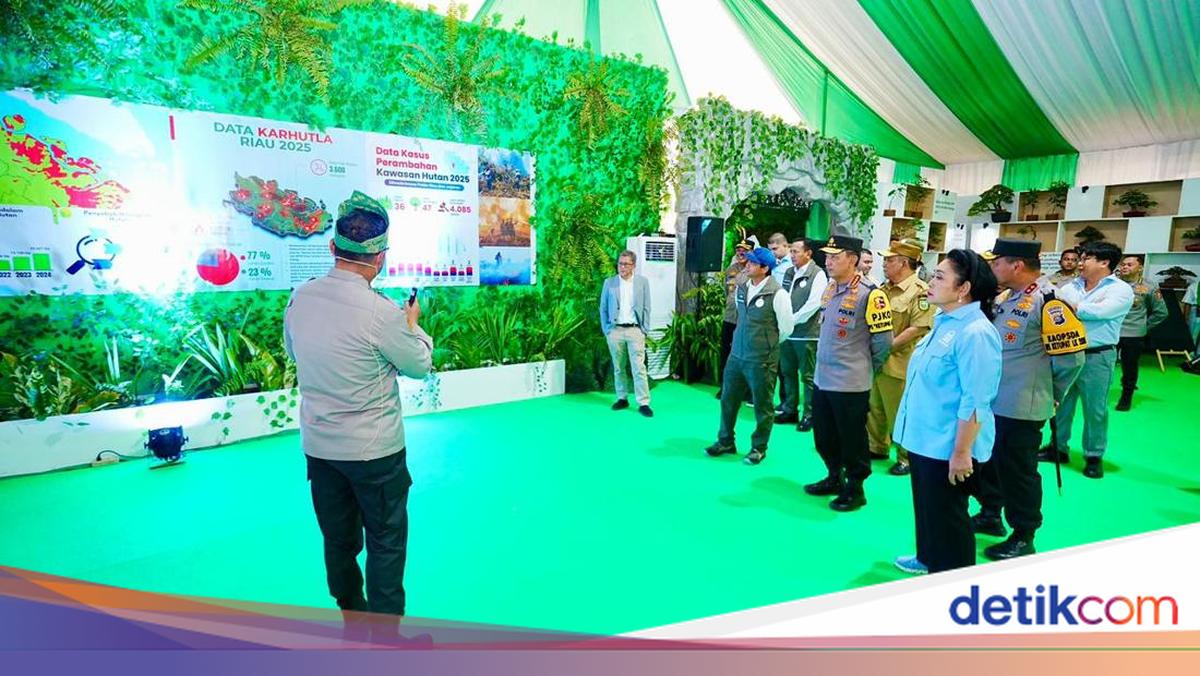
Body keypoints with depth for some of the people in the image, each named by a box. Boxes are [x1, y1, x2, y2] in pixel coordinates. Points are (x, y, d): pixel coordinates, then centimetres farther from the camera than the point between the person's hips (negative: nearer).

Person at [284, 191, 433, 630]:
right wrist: (413, 325, 8)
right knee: (386, 542, 11)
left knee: (338, 540, 20)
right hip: (374, 450, -6)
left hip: (317, 445, 6)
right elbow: (420, 366, -8)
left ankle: (352, 618, 37)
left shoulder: (300, 297, -5)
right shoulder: (381, 312, -23)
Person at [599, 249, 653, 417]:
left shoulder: (642, 282, 4)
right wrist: (606, 329, 2)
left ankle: (643, 403, -2)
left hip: (635, 330, -1)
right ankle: (622, 398, 21)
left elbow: (646, 308, 4)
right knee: (618, 367, 9)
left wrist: (645, 330, -2)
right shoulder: (609, 282, 5)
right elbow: (603, 308, 8)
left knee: (639, 368, -5)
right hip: (615, 330, 2)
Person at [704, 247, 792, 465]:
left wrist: (769, 345, 5)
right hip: (737, 355, 6)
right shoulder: (742, 289, 5)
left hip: (762, 360, -6)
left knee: (762, 406, 8)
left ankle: (758, 447, 25)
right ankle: (725, 441, 30)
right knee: (728, 399, 14)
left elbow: (786, 327, -7)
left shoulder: (777, 294, -15)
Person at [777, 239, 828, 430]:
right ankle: (790, 409, 27)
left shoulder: (818, 274, -8)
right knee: (788, 372, 14)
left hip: (806, 333, -6)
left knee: (807, 376, 1)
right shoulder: (789, 272, 13)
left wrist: (793, 320, -14)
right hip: (787, 330, 7)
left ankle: (809, 414, 11)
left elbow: (814, 303, -16)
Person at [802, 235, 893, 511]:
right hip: (821, 378, 8)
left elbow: (883, 340, -12)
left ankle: (855, 489, 24)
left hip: (850, 384, -8)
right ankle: (834, 478, 37)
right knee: (823, 436, 18)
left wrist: (865, 370, 0)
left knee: (852, 439, 7)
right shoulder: (829, 288, 9)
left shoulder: (869, 294, -16)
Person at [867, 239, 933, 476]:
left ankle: (907, 457, 20)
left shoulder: (920, 291, -14)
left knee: (900, 414, 4)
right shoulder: (885, 288, 11)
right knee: (875, 409, 19)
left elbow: (918, 327, -21)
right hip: (876, 360, 8)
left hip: (898, 363, -8)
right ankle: (877, 447, 35)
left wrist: (888, 347, -20)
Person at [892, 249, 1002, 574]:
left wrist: (961, 452, -22)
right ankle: (928, 558, 44)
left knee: (947, 516, 8)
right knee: (926, 507, 24)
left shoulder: (975, 332, -22)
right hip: (924, 438, 9)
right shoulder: (944, 322, 7)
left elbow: (975, 402, -24)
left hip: (947, 446, -9)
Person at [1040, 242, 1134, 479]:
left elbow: (1099, 311, -20)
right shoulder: (1071, 285, 10)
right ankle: (1058, 447, 26)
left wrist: (1067, 303, -10)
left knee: (1095, 409, 5)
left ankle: (1094, 456, 19)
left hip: (1096, 357, -4)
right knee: (1060, 403, 12)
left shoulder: (1121, 290, -5)